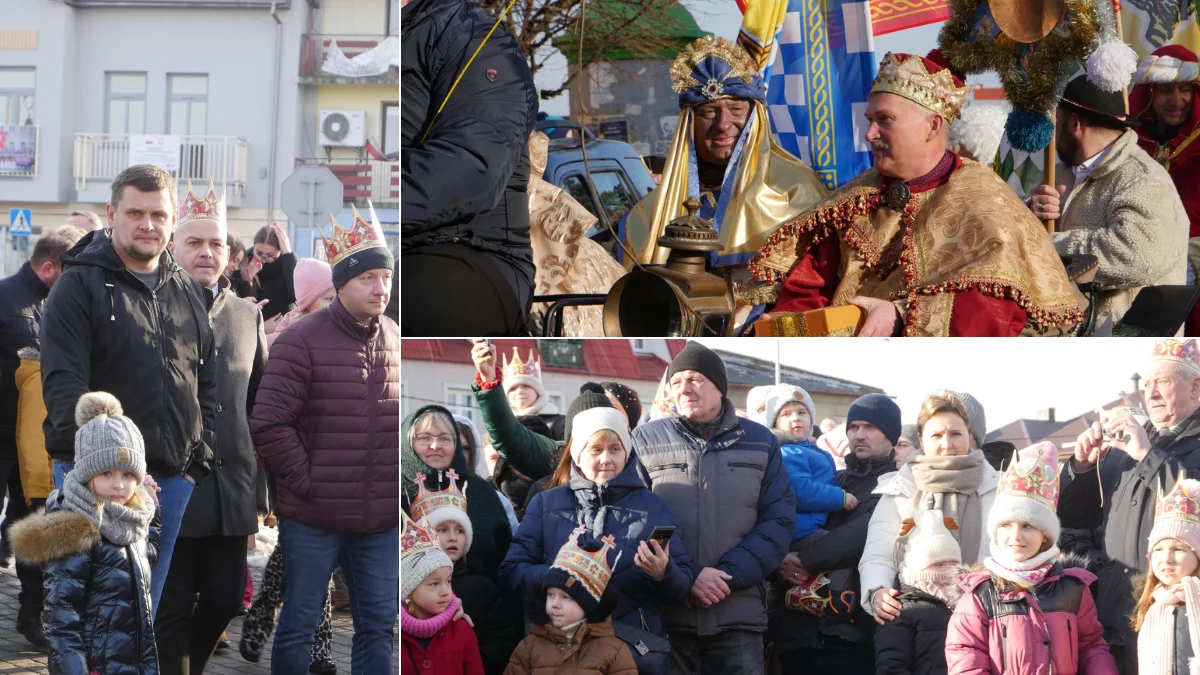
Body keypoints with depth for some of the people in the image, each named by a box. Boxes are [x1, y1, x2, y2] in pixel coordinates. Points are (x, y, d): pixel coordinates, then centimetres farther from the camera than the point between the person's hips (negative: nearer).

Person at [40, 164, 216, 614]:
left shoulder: (189, 294, 13)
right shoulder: (80, 285, -5)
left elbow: (208, 387, 15)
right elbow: (63, 385, -12)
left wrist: (197, 464, 5)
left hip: (173, 479, 5)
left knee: (145, 606, 11)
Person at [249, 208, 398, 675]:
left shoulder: (395, 340, 7)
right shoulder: (303, 340, -10)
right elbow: (267, 424, -14)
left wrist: (396, 483, 10)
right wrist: (304, 479, -13)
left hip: (382, 519, 5)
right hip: (313, 521, -5)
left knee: (379, 626, 11)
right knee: (299, 626, 6)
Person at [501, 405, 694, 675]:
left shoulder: (655, 507, 9)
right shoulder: (547, 504, 9)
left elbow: (682, 592, 5)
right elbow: (511, 572, 1)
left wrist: (664, 574, -17)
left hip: (637, 648, 0)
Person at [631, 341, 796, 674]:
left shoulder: (760, 442, 10)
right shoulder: (645, 439, 6)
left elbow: (779, 521, 4)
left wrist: (729, 576, -10)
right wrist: (686, 576, -14)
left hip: (738, 614, 1)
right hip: (662, 612, -1)